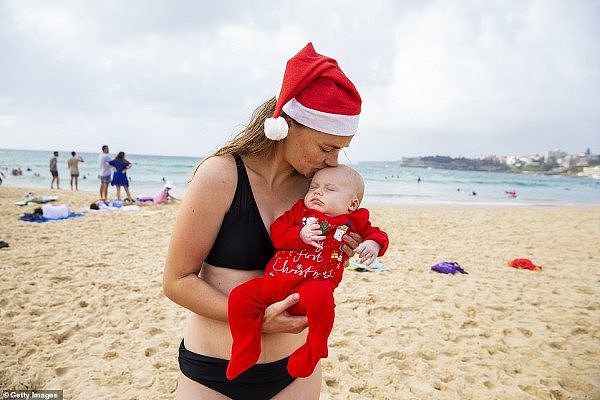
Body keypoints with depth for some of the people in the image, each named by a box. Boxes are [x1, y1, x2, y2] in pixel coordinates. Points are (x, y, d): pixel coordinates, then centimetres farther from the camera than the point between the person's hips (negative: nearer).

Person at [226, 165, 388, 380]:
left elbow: (375, 233, 23)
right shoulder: (300, 210, 16)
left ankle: (314, 349, -13)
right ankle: (246, 351, 7)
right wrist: (300, 235, -11)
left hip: (312, 286, -3)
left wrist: (374, 245, -2)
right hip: (274, 281, 4)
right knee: (240, 296, -14)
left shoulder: (354, 221, 14)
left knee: (320, 297, -39)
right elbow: (276, 231, 8)